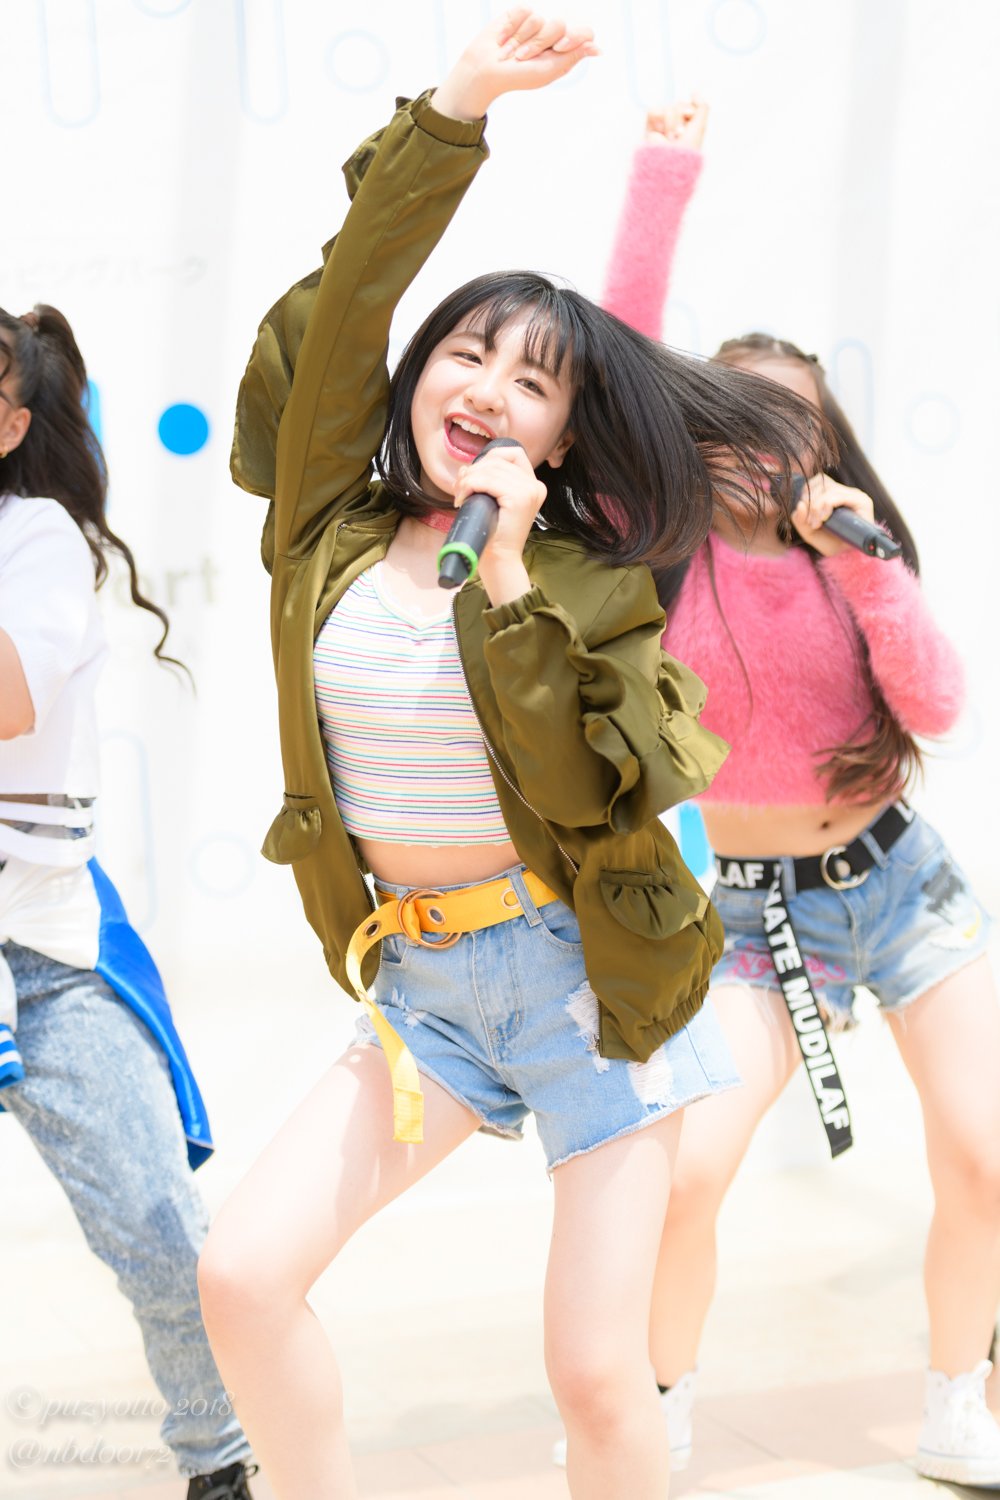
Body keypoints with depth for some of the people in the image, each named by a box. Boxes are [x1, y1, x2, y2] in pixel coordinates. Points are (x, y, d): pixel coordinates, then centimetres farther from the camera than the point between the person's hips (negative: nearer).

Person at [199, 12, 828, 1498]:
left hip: (583, 973, -3)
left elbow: (578, 788, -19)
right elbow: (346, 294, -8)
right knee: (244, 1272, -10)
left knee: (598, 1376, -3)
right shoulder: (334, 520, 2)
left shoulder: (591, 581, -6)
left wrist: (506, 571, -21)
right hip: (418, 982, 4)